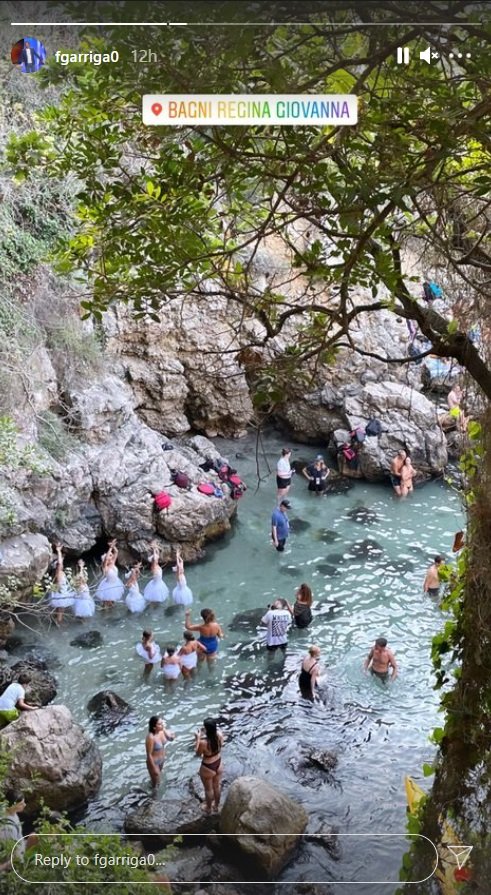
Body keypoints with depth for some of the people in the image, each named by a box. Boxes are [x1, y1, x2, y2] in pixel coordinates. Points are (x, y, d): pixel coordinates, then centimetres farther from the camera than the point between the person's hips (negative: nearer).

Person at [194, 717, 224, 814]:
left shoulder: (203, 742, -37)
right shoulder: (219, 735, -22)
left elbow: (198, 753, -15)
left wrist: (197, 738, -11)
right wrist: (204, 735, 0)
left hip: (208, 768, -5)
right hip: (218, 764, 5)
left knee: (208, 789, 23)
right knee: (217, 786, 29)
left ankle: (208, 809, 47)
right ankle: (216, 805, 52)